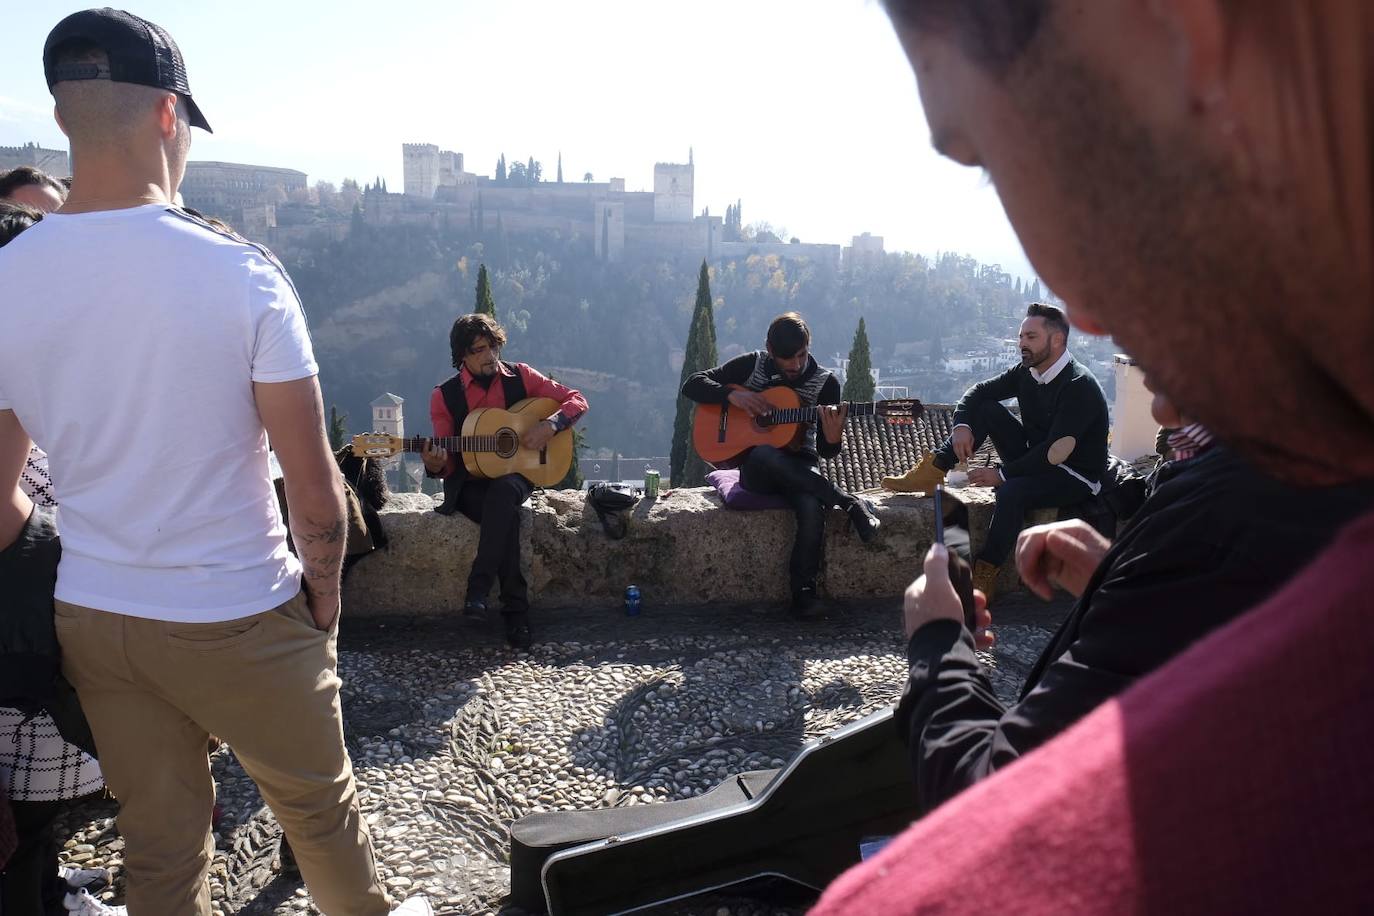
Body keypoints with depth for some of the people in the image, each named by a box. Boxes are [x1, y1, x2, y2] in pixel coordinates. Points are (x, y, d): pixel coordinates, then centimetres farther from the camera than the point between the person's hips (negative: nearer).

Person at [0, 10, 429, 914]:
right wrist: (323, 596, 1)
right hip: (236, 619, -4)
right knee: (320, 806, 19)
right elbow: (318, 499, -16)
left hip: (92, 619, 5)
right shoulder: (240, 272, -18)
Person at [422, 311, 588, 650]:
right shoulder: (444, 396, 2)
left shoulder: (520, 376, 3)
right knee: (506, 513, -34)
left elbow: (577, 400, 3)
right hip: (469, 483, 0)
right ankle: (516, 611, -27)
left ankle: (479, 590, -32)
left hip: (515, 473, 1)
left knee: (503, 490, -38)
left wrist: (551, 425, -15)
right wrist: (435, 466, -21)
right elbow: (449, 462, 3)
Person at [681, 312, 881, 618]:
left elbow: (826, 451, -1)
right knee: (764, 454, -39)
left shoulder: (825, 382, 1)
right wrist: (733, 395, -17)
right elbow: (692, 385, 1)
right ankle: (853, 504, -31)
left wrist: (833, 438, -27)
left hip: (799, 470, 0)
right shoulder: (751, 365, 2)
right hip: (755, 469, 0)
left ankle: (803, 590, -18)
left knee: (813, 509, -36)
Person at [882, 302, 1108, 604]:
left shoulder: (1079, 386, -23)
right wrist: (961, 425, -14)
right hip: (1034, 461, 8)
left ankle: (984, 576, -25)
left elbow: (1057, 452, -29)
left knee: (1011, 491, -37)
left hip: (1076, 478, -8)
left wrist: (1002, 475, -27)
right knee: (985, 408, -5)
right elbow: (977, 391, 7)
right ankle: (932, 472, -11)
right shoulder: (1027, 371, 0)